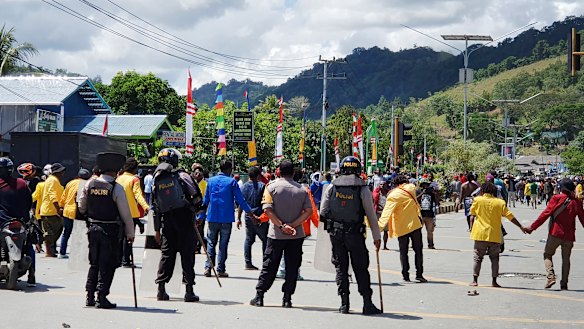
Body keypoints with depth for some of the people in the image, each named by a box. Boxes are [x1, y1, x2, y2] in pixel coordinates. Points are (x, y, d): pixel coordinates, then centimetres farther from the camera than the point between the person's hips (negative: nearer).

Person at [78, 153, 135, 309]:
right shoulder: (116, 188, -12)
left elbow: (81, 207, 10)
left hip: (93, 228, 5)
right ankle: (101, 297, -1)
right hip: (110, 231, -5)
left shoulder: (90, 184, 1)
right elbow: (125, 213, -9)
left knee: (94, 263, 16)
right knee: (107, 264, 3)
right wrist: (130, 233, 0)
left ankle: (90, 296, 17)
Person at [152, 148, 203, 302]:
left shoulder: (156, 181, 9)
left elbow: (155, 207, 10)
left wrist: (157, 229, 15)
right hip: (185, 218, -4)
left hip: (167, 220, 4)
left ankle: (161, 289, 6)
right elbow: (197, 194, -7)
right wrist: (195, 208, 13)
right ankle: (189, 291, -2)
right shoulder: (181, 176, -4)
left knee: (167, 253, 10)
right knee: (187, 254, -1)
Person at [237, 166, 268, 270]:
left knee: (248, 239, 9)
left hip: (248, 217, 4)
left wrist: (238, 218, 11)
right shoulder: (262, 186, -6)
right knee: (265, 239, 4)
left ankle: (248, 263, 6)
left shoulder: (244, 187, 4)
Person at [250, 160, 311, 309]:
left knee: (269, 265, 6)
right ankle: (287, 299, 5)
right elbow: (308, 211, -6)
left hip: (276, 235, -1)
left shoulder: (272, 187, -4)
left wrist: (282, 225, -13)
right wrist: (293, 225, -10)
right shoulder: (302, 189, 3)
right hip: (296, 235, 1)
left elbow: (267, 210, -13)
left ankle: (259, 296, 7)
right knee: (292, 267, 7)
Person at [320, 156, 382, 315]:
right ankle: (367, 304, 1)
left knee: (341, 267, 10)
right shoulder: (363, 189, -6)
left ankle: (344, 304, 9)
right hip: (355, 235, -2)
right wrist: (377, 237, 5)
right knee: (361, 268, 4)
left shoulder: (331, 187, 0)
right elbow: (371, 215, -2)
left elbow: (323, 212, 2)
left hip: (336, 234, 2)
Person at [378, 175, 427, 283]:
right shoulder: (411, 188, 0)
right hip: (415, 224, 1)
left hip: (401, 228, -1)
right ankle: (419, 275, 4)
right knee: (418, 250, 8)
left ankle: (405, 276, 3)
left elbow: (387, 212, -18)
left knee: (403, 252, 7)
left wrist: (380, 225, -20)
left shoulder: (393, 196, -9)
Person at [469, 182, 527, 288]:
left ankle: (475, 280, 3)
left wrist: (472, 228, 20)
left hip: (480, 234, -1)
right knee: (494, 259, 10)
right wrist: (521, 227, 7)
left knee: (477, 257, 8)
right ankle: (494, 281, 7)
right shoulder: (500, 202, 1)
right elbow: (510, 216, 1)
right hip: (494, 235, 1)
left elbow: (472, 216, 6)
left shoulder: (478, 200, -1)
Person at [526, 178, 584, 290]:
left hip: (555, 233, -3)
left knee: (547, 254, 11)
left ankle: (551, 276, -11)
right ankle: (564, 284, 10)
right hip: (569, 235, 3)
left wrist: (532, 227, -8)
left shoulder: (556, 198, -7)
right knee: (566, 258, 14)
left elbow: (545, 214, -11)